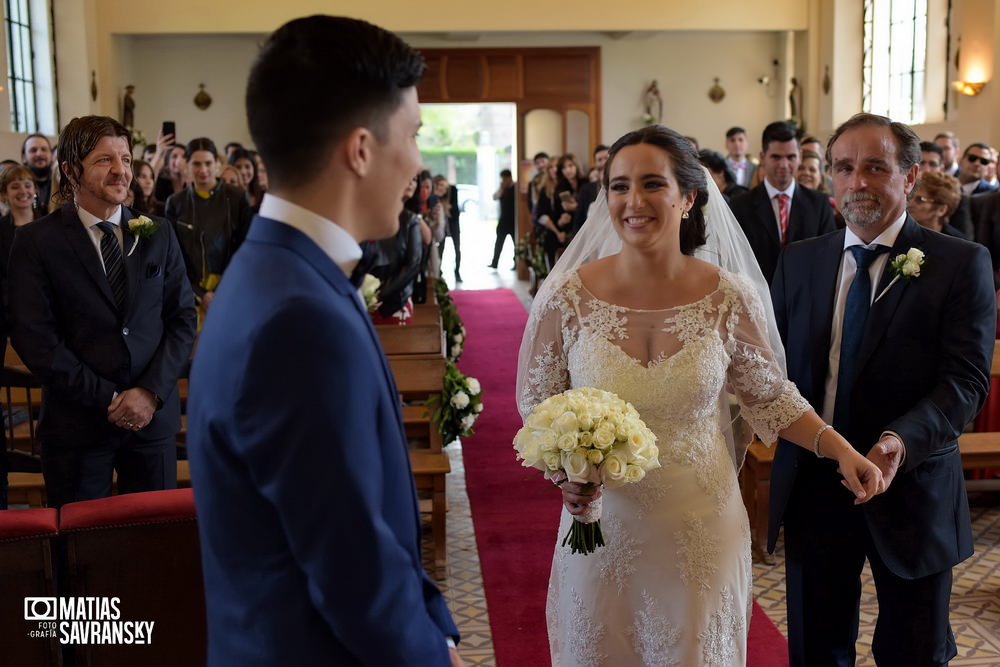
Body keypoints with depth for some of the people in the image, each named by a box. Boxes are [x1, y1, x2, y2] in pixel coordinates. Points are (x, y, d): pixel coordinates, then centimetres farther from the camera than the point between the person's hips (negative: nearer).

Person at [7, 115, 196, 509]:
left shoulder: (158, 234, 6)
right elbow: (33, 336, -9)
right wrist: (107, 399, -12)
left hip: (155, 416, 2)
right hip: (76, 423, -2)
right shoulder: (36, 242, -3)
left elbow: (183, 317, 4)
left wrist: (152, 391, -9)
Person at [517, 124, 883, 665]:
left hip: (702, 531, 0)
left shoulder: (730, 296, -11)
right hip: (602, 526, 0)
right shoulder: (567, 296, -12)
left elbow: (769, 395, 1)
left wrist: (840, 448, -12)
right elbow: (536, 401, -1)